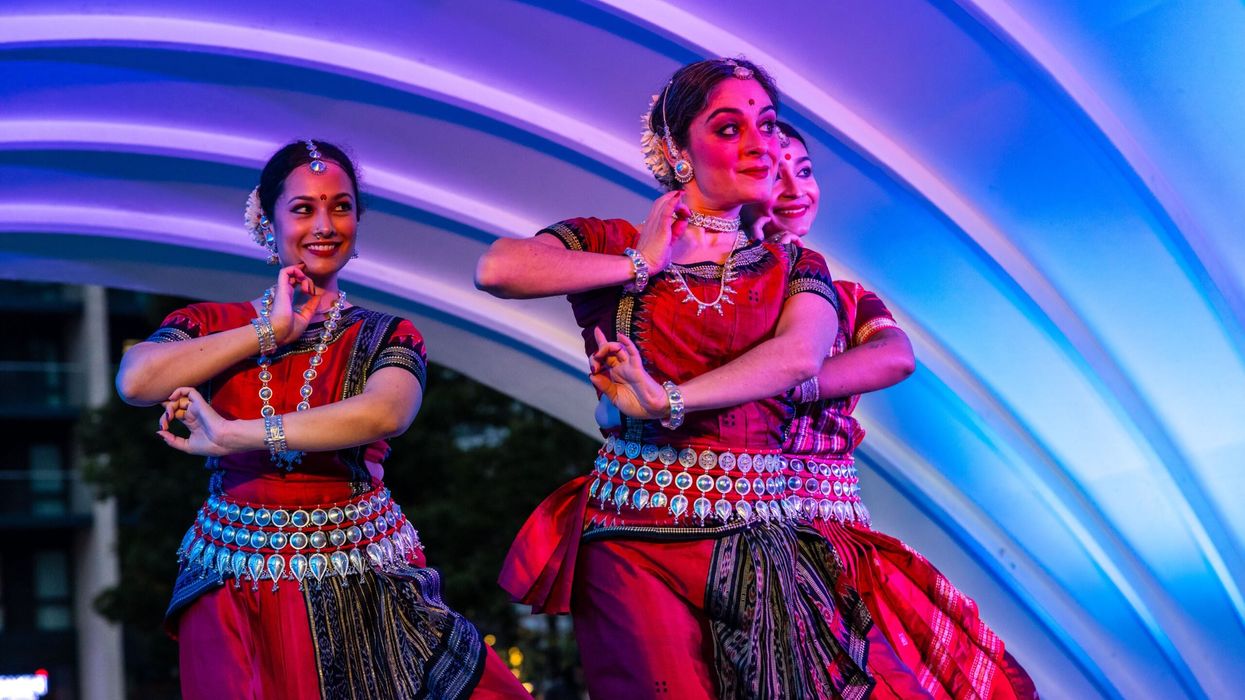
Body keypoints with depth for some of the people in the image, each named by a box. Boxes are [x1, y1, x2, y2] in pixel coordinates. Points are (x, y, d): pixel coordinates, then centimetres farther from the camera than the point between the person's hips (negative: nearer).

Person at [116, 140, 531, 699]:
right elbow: (135, 381, -12)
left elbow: (384, 413, -16)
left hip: (362, 586, 0)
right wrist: (269, 332, -8)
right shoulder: (211, 326, 9)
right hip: (237, 594, 0)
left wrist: (231, 437, -20)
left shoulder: (385, 338, 7)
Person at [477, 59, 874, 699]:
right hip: (633, 543, -2)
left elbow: (798, 356, -11)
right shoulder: (610, 243, 7)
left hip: (757, 543, 2)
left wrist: (666, 400, -21)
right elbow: (497, 268, -14)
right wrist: (641, 265, -5)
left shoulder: (796, 269, 12)